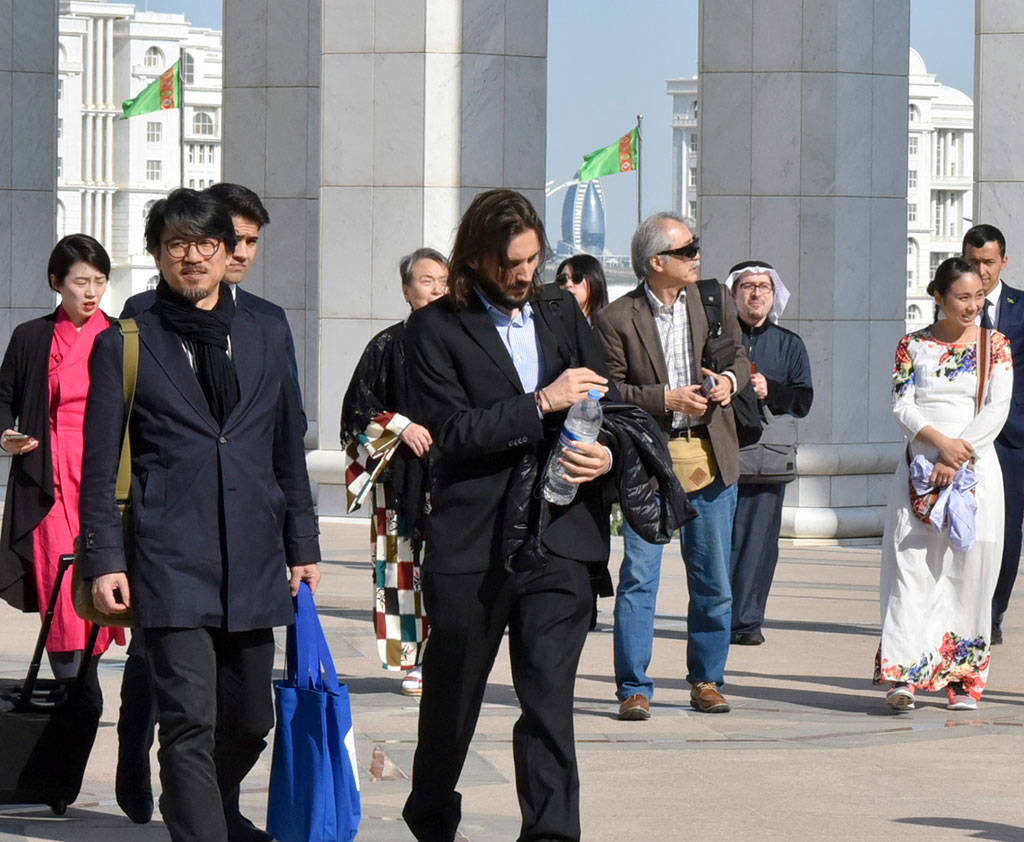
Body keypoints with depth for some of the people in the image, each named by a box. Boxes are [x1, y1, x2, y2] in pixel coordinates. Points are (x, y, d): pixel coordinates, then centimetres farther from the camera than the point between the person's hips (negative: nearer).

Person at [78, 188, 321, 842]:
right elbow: (100, 465, 2)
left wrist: (303, 546, 14)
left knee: (250, 718, 12)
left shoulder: (266, 335, 13)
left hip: (252, 560, 4)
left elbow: (289, 450, 17)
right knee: (191, 722, -13)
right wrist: (105, 560, -5)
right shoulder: (125, 345, 3)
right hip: (171, 561, -4)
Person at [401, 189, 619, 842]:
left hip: (558, 539, 2)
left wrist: (606, 454, -3)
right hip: (471, 544, -2)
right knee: (452, 696, 12)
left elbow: (606, 400, 18)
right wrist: (542, 403, -18)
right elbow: (453, 431, -12)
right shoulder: (438, 328, -2)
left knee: (550, 698, -6)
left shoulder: (561, 311, 13)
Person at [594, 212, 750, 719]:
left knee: (714, 581, 9)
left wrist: (731, 381, -3)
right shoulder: (617, 318, -7)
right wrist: (665, 398, -18)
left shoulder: (714, 300, 6)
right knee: (638, 577, -7)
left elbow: (738, 354, 18)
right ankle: (633, 687, -1)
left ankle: (707, 679, 22)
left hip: (711, 456, 4)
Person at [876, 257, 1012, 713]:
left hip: (976, 470, 0)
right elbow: (902, 405, 0)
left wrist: (955, 460, -12)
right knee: (912, 565, -10)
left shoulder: (995, 345, 6)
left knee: (970, 570, 0)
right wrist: (941, 442, -16)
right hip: (920, 469, 0)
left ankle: (963, 679, 6)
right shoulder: (913, 345, 8)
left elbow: (997, 408, -3)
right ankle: (904, 674, -17)